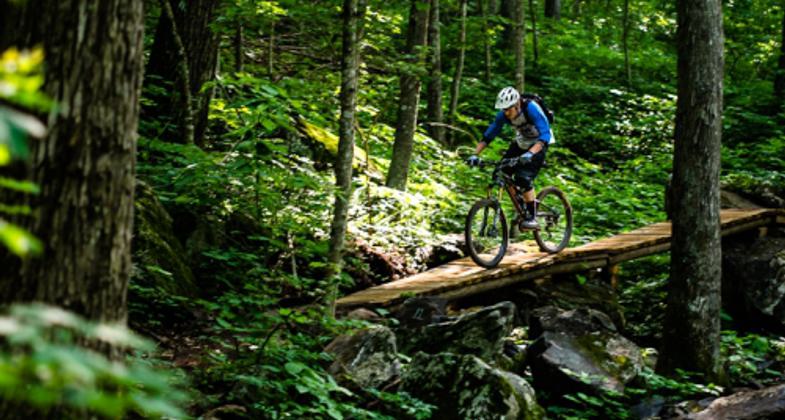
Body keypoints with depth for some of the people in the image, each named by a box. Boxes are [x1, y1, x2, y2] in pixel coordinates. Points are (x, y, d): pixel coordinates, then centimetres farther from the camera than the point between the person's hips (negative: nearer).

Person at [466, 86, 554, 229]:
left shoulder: (531, 109, -33)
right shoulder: (504, 114, -17)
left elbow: (545, 135, -41)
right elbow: (489, 134, -10)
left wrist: (530, 153, -56)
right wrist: (475, 155, -23)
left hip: (539, 143, -6)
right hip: (521, 142, 6)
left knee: (523, 178, -24)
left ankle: (532, 217, -13)